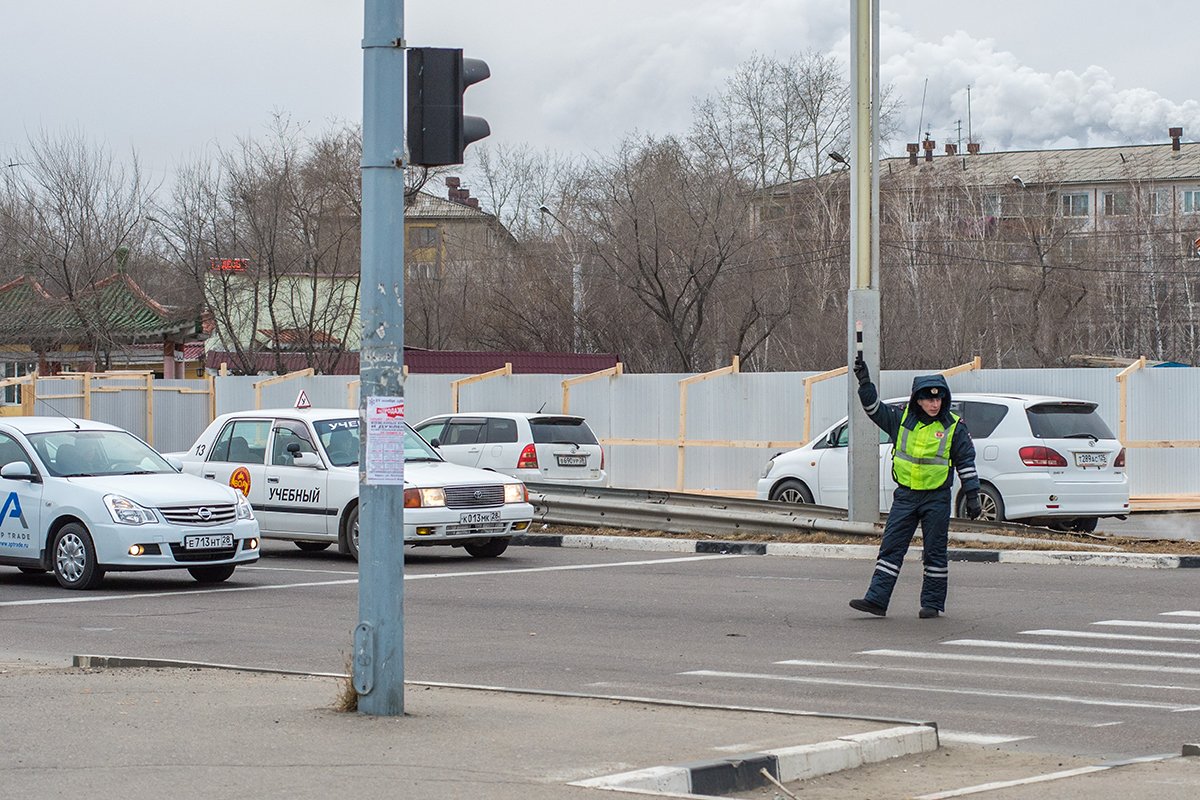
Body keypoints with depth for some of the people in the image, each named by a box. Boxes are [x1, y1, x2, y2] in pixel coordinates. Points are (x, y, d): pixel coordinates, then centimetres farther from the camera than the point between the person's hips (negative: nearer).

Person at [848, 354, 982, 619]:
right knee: (891, 548, 0)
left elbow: (966, 463, 2)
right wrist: (864, 382, -5)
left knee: (934, 552, 3)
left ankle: (932, 603, 12)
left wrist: (972, 497, 1)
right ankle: (876, 599, -1)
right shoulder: (902, 419, 4)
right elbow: (874, 408, 8)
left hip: (936, 498, -3)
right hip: (905, 496, 3)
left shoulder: (954, 427, -2)